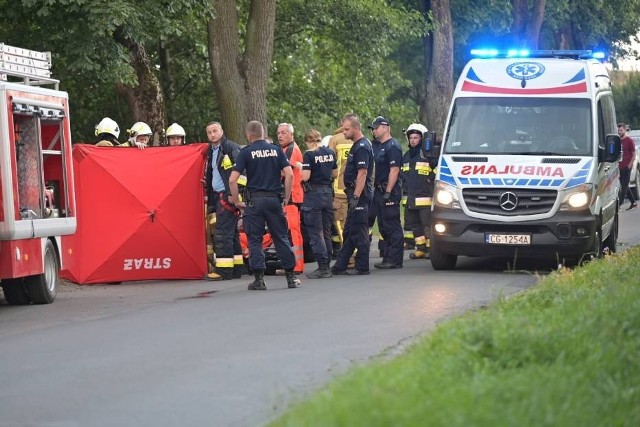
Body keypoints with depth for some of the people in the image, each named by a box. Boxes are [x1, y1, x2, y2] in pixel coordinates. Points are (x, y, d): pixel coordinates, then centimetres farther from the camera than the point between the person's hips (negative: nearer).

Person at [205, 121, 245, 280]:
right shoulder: (211, 151, 18)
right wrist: (209, 195, 22)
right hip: (217, 196, 9)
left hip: (228, 196, -9)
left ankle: (224, 270, -12)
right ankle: (237, 268, 16)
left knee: (223, 233, -11)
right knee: (231, 233, 12)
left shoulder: (230, 148, -9)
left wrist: (233, 194, -21)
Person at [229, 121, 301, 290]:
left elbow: (232, 179, -9)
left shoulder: (246, 152, -1)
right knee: (281, 238, 9)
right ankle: (291, 276, 10)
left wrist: (236, 201, 1)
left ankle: (259, 279, 1)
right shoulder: (276, 149, 6)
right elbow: (289, 174, -3)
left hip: (254, 200, -2)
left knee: (255, 240, 4)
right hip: (274, 199, 2)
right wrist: (286, 197, 6)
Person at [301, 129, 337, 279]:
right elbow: (335, 174, 13)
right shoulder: (330, 153, 6)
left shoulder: (309, 155, -13)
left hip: (313, 193, -6)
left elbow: (305, 177, -17)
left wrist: (299, 168, 1)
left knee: (315, 233, -3)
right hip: (328, 193, 6)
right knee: (326, 231, 14)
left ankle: (323, 267, -7)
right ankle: (327, 266, 17)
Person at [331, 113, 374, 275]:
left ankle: (362, 267, -1)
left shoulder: (362, 147, -15)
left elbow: (362, 173, -22)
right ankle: (340, 266, 17)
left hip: (360, 195, -11)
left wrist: (356, 197, -25)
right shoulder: (357, 145, 17)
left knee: (359, 232, -5)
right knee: (349, 232, 13)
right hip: (356, 194, 11)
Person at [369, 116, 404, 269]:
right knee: (384, 227, 13)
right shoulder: (380, 147, 19)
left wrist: (388, 192, -22)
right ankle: (388, 258, 18)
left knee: (393, 227, -8)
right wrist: (377, 190, 17)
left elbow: (394, 171, -19)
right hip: (379, 191, 10)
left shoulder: (392, 146, -12)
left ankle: (395, 260, -7)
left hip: (389, 193, -10)